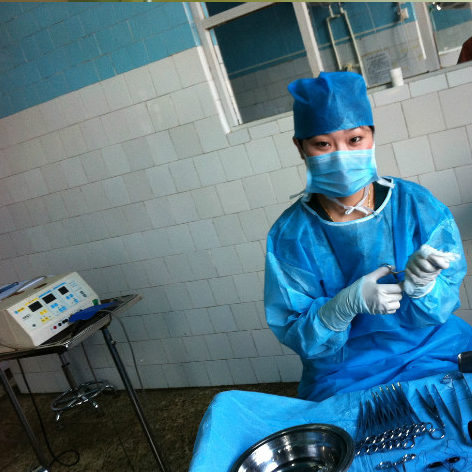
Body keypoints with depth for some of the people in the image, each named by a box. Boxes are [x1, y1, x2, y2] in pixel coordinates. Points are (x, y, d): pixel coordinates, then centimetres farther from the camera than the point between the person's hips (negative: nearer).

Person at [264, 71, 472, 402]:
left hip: (432, 355, 2)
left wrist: (421, 287, -29)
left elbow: (443, 307, -6)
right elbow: (294, 336, -9)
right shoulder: (289, 236, -11)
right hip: (343, 378, -1)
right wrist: (346, 303, -27)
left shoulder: (417, 206, -8)